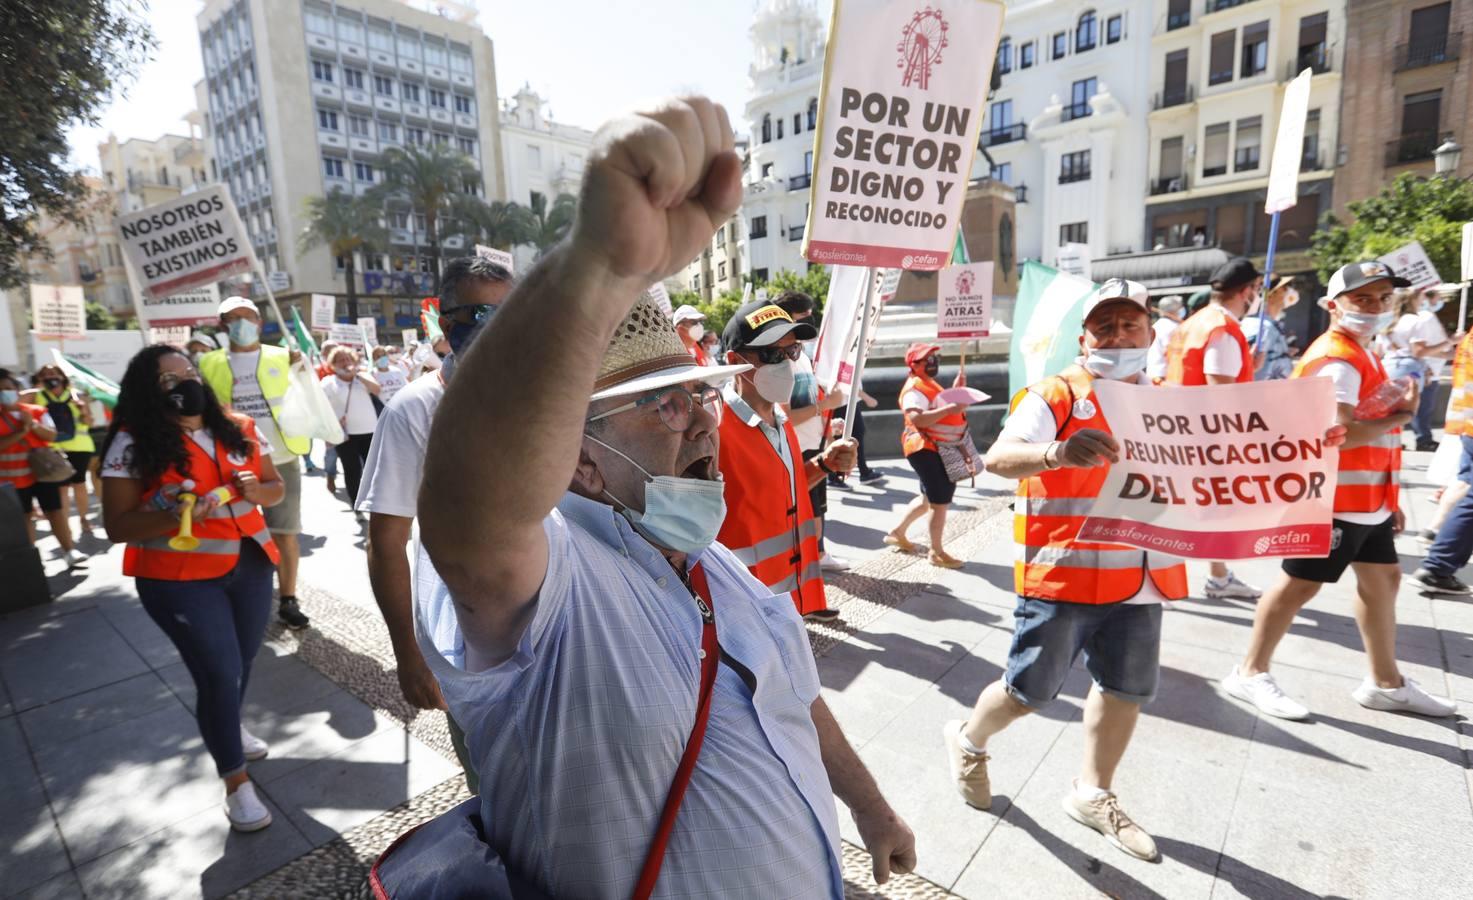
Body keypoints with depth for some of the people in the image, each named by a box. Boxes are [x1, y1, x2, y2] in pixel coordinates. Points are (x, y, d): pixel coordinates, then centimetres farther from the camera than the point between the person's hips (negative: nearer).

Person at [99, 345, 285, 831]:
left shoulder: (239, 429, 1)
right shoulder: (132, 444, -10)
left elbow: (277, 487, 9)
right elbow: (117, 525, -9)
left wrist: (257, 490, -14)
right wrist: (175, 517, -27)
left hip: (249, 564, 4)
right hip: (180, 579, -4)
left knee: (243, 657, 19)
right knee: (220, 671, -3)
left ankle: (228, 725, 50)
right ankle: (237, 782, 16)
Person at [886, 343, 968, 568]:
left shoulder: (928, 384, 18)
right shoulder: (915, 387, -17)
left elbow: (939, 409, 26)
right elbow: (917, 418, -30)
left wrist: (956, 389, 15)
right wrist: (950, 408, -32)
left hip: (938, 450, 11)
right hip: (927, 451, -11)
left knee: (928, 498, 20)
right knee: (941, 502, -5)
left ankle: (898, 533, 32)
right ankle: (937, 552, 7)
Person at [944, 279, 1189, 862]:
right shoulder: (1054, 395, -9)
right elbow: (999, 456, -25)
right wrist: (1055, 452, -45)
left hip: (1140, 576, 6)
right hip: (1061, 573, -6)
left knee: (1127, 689, 15)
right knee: (1031, 689, 4)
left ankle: (1092, 794, 37)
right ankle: (967, 739, 34)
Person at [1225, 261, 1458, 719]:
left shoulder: (1359, 355, 16)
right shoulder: (1337, 361, -18)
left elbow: (1364, 429, 19)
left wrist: (1387, 499, 19)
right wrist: (1399, 416, -14)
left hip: (1365, 500, 10)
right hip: (1333, 500, -10)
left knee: (1383, 578, 18)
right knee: (1300, 585, -3)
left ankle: (1386, 683, 32)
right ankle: (1250, 673, 9)